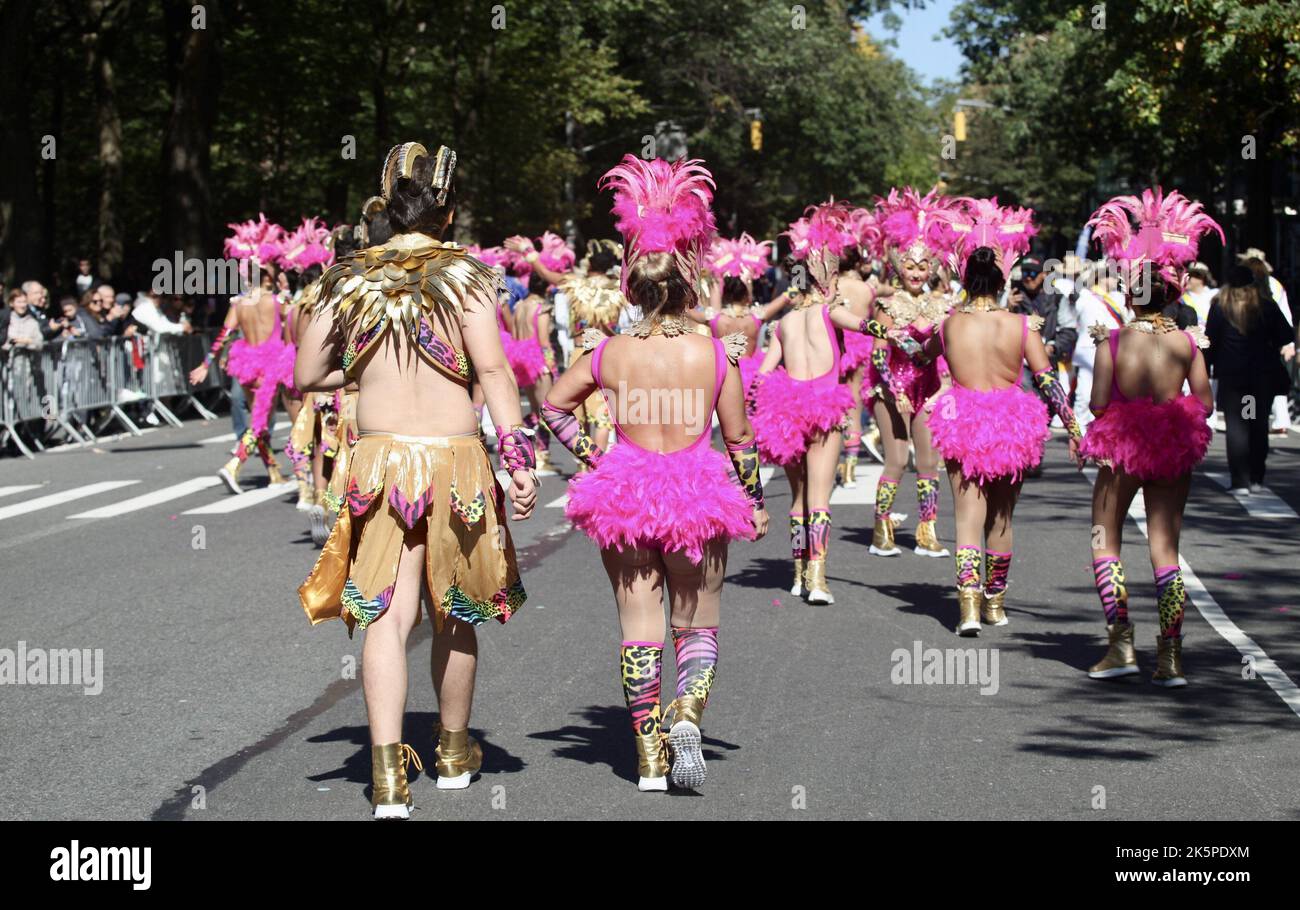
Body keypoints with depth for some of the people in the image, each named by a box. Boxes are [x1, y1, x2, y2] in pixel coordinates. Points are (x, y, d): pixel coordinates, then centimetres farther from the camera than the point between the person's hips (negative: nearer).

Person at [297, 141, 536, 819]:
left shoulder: (348, 279, 4)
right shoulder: (464, 275, -5)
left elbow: (306, 376, 8)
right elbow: (493, 371, -13)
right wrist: (520, 462, -13)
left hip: (379, 460, 2)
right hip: (453, 457, -1)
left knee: (387, 615, -2)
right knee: (455, 613, 15)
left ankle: (388, 773, -16)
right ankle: (454, 753, 31)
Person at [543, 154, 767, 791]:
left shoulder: (609, 352, -5)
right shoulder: (717, 353, -9)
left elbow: (552, 406, 5)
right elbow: (739, 438, -2)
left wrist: (590, 455, 12)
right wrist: (754, 502, 9)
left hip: (624, 495, 1)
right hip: (699, 498, -1)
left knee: (639, 629, 9)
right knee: (697, 627, 13)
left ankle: (650, 759, 10)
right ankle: (687, 715, -15)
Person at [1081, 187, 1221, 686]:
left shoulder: (1114, 341, -11)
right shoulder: (1187, 341, -5)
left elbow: (1098, 404, -12)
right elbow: (1205, 401, -1)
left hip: (1121, 449, -2)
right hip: (1174, 449, 2)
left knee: (1105, 541, 12)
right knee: (1165, 547, 8)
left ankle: (1121, 643, 3)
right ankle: (1170, 655, 3)